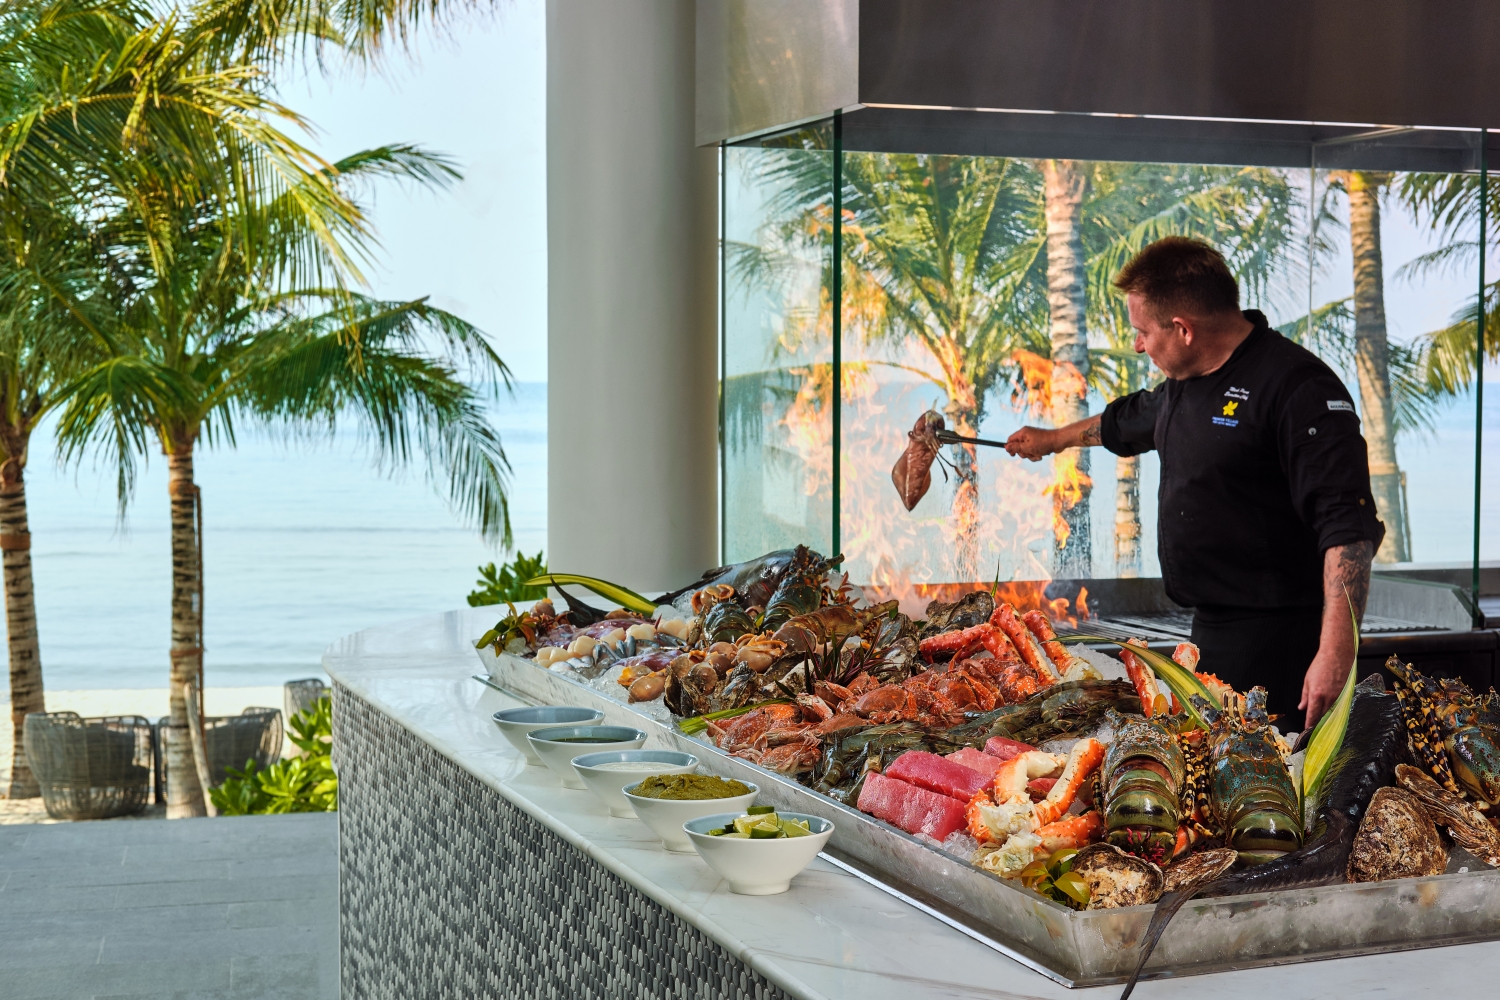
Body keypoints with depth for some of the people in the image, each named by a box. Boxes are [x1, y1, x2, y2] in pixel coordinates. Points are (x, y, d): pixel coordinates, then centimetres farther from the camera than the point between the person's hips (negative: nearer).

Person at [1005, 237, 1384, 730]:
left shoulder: (1297, 387, -16)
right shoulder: (1185, 384, 15)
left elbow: (1347, 526, -24)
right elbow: (1131, 420, 40)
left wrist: (1336, 653, -31)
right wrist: (1053, 439, 55)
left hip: (1278, 645, -9)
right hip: (1208, 633, 9)